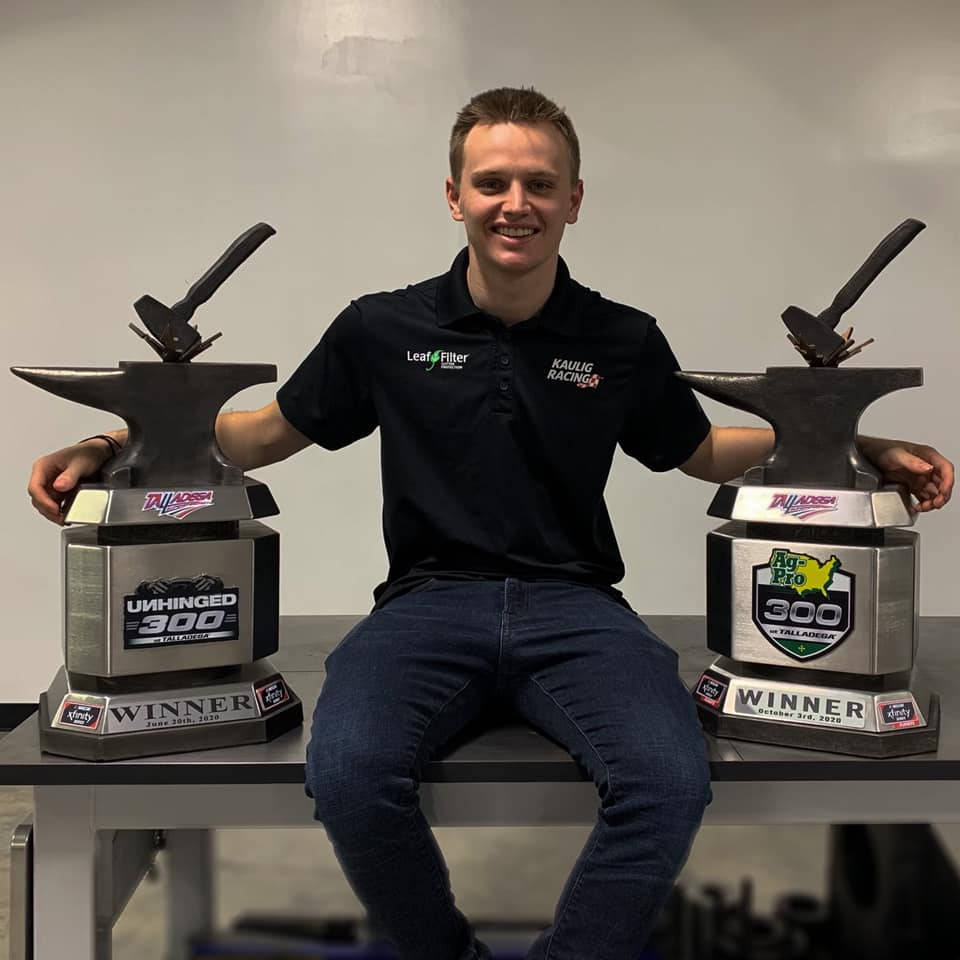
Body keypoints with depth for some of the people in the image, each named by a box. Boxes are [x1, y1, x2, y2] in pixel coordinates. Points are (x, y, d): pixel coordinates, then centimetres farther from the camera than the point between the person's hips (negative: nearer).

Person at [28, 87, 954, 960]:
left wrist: (855, 444, 9)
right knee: (346, 772, -31)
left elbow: (705, 453, 22)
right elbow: (269, 431, 16)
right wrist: (117, 444, 4)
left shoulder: (625, 342, 9)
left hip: (574, 604, 1)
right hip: (430, 598, 0)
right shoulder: (384, 329, 6)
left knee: (671, 781, -29)